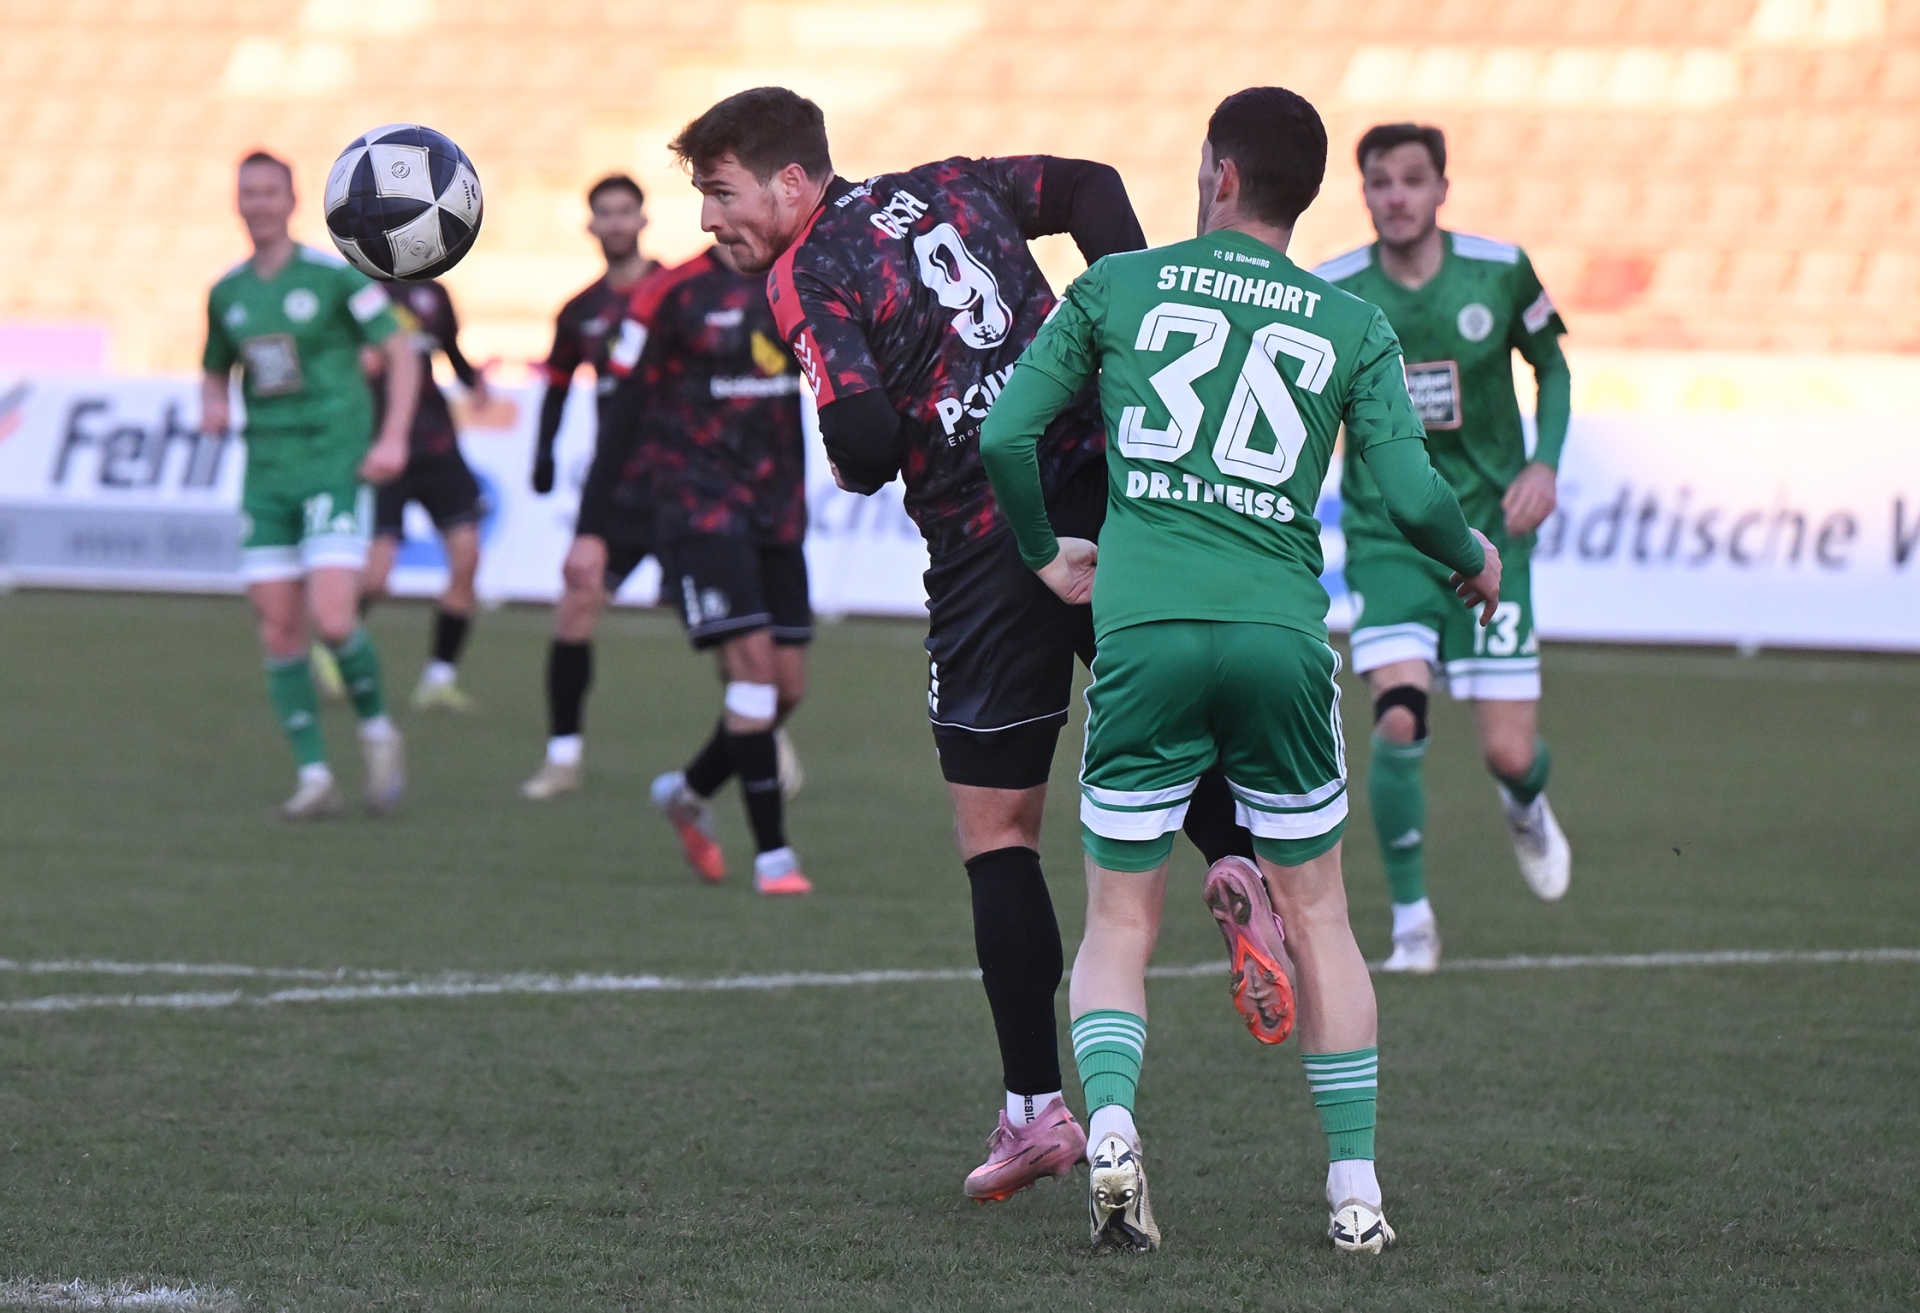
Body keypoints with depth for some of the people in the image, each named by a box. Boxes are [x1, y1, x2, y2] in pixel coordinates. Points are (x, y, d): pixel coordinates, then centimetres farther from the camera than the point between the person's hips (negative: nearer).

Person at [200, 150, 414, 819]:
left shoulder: (334, 274, -5)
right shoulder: (227, 293, 10)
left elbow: (401, 352, -3)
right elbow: (216, 372, 24)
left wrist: (394, 438, -13)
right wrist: (213, 406, 1)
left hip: (335, 467, -5)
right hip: (266, 476, 5)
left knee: (332, 619, -17)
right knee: (278, 627, -1)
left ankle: (377, 729, 10)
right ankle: (315, 776, 4)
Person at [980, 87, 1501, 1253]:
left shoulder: (1116, 289, 8)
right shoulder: (1353, 327, 8)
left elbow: (1004, 437, 5)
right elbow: (1413, 497, 1)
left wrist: (1046, 554, 22)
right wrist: (1475, 561, 22)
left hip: (1143, 630, 0)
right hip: (1281, 633, 0)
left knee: (1119, 924, 9)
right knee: (1318, 917, 14)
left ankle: (1110, 1120, -17)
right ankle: (1357, 1188, 11)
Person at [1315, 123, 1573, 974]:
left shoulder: (1500, 272, -5)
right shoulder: (1328, 294, -7)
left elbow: (1552, 364, 10)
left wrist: (1544, 464, -4)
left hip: (1488, 532, 1)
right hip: (1385, 538, -1)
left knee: (1510, 754, -2)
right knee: (1399, 719, -22)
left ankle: (1526, 806, 39)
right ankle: (1412, 920, -4)